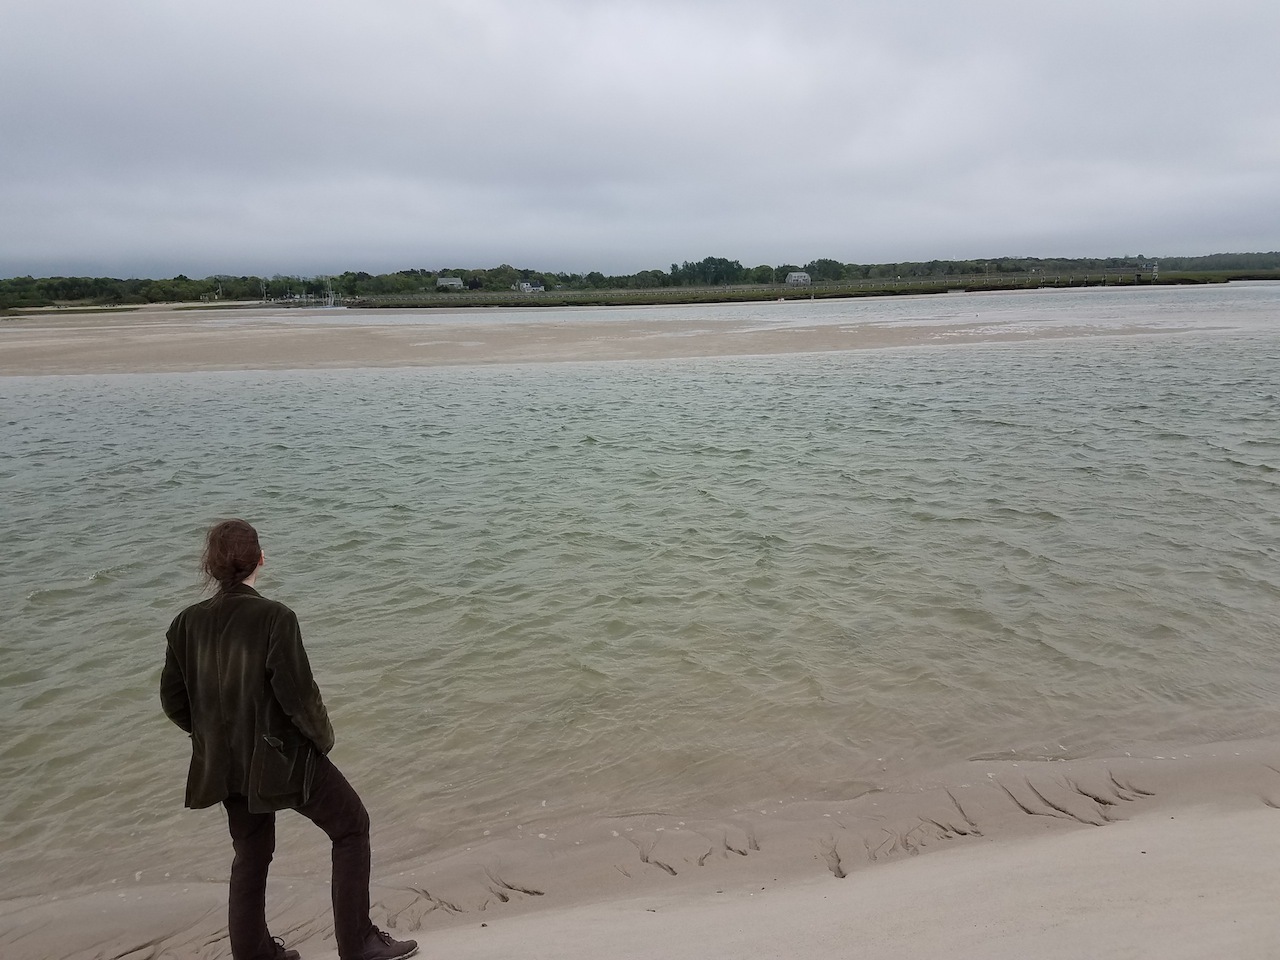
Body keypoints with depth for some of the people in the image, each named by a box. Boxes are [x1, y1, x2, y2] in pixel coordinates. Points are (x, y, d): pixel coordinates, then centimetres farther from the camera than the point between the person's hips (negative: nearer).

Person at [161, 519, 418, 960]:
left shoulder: (186, 623, -4)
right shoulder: (274, 618, -22)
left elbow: (173, 700, 2)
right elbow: (298, 694, -21)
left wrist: (217, 735, 17)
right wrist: (322, 737, -3)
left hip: (225, 764, 6)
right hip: (281, 756, -6)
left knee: (250, 854, 24)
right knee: (351, 825, 11)